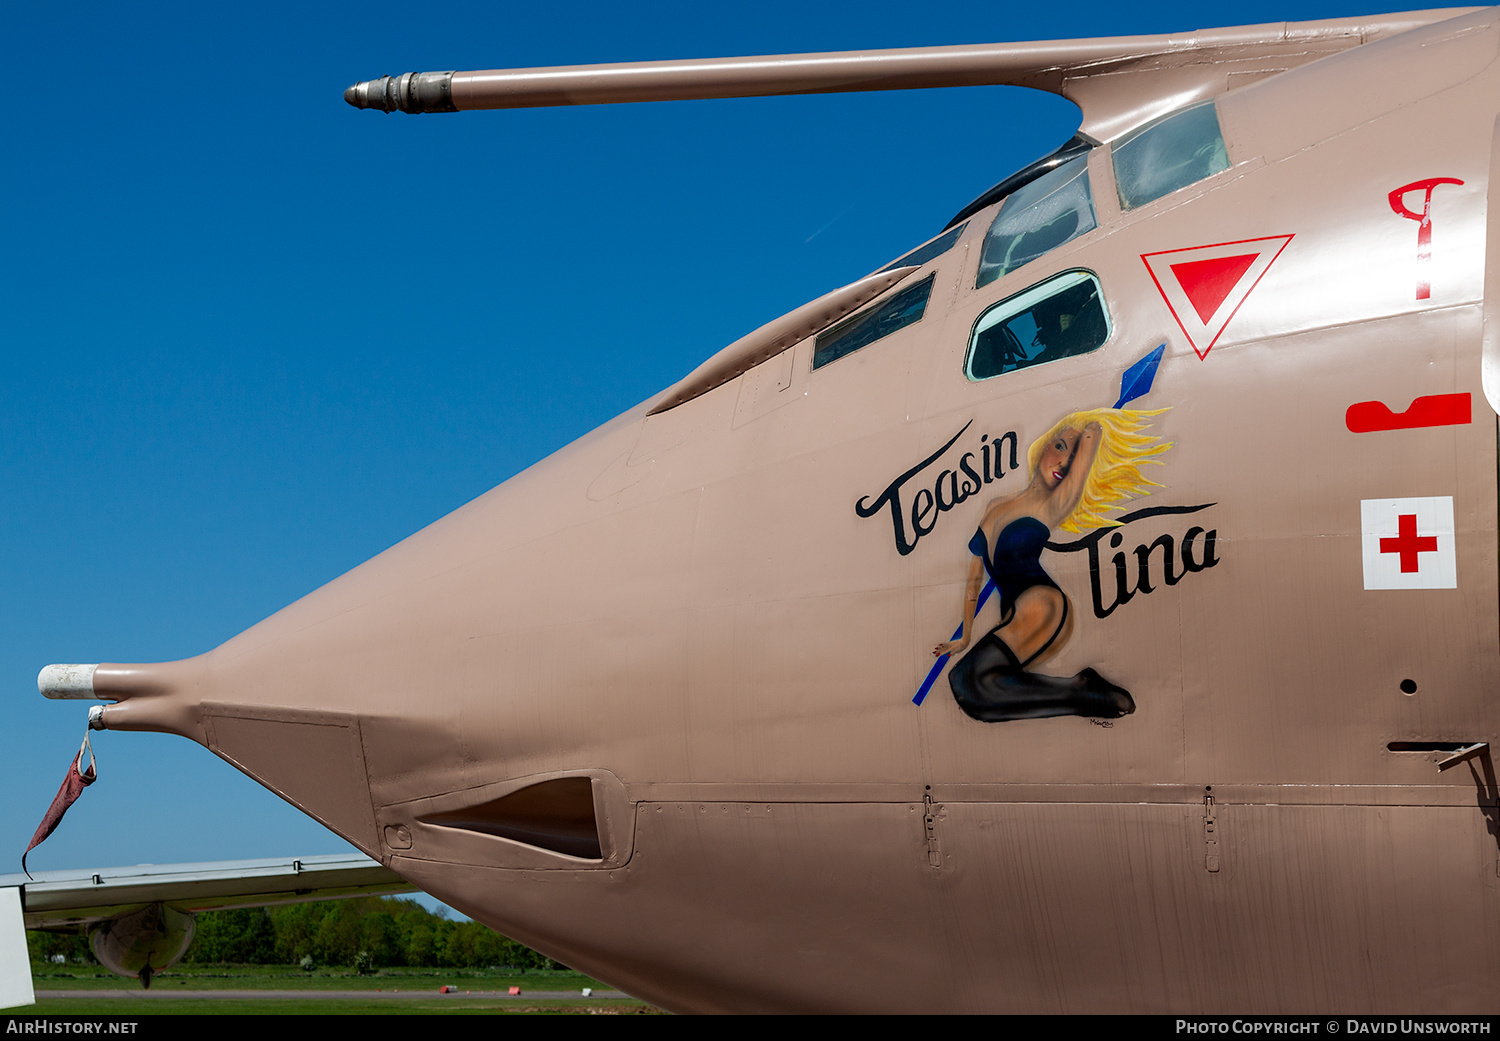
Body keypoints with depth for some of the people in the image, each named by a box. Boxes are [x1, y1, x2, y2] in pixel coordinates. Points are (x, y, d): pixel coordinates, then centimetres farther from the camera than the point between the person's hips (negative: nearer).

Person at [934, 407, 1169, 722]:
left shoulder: (1056, 506, 3)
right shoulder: (995, 507, 20)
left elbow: (1094, 430, 0)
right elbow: (975, 579, 27)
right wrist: (965, 638, 29)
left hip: (1041, 609, -8)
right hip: (1013, 618, 8)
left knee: (974, 681, -27)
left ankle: (1086, 692, -17)